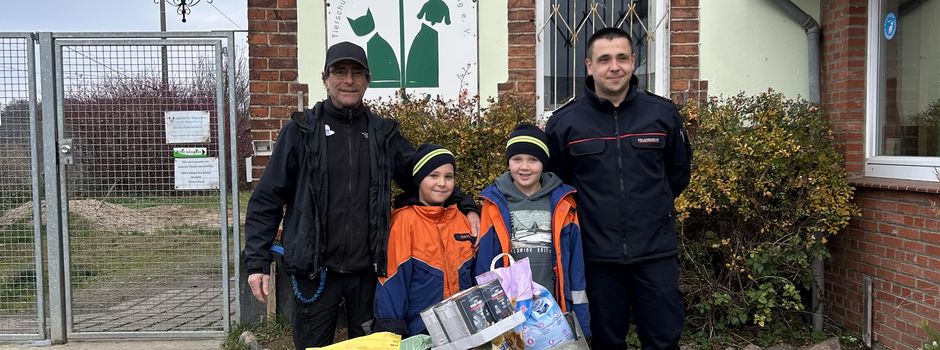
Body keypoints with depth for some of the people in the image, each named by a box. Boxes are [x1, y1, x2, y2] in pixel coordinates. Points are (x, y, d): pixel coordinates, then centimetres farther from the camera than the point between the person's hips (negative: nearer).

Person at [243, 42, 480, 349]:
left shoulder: (383, 132, 7)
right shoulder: (302, 130, -1)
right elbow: (267, 200, -1)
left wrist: (466, 206, -5)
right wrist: (257, 262, -7)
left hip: (369, 269, 3)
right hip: (315, 270, -2)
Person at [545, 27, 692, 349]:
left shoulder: (663, 113, -1)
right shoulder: (564, 121, -4)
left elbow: (679, 172, 14)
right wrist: (585, 213, 7)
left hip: (655, 252, 1)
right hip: (598, 256, 0)